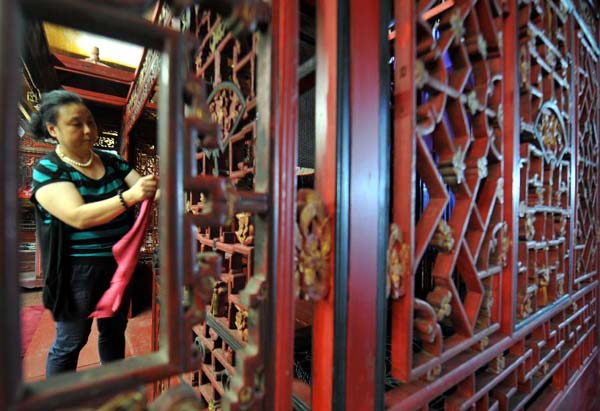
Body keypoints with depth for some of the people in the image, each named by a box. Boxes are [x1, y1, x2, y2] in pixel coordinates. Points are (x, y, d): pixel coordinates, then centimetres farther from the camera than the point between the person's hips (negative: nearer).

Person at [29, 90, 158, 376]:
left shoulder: (111, 160, 4)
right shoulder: (47, 170, -11)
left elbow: (144, 190, -3)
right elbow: (79, 216, -26)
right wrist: (129, 196, -39)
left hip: (119, 264, 5)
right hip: (78, 269, -5)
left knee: (114, 332, 20)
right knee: (70, 343, 11)